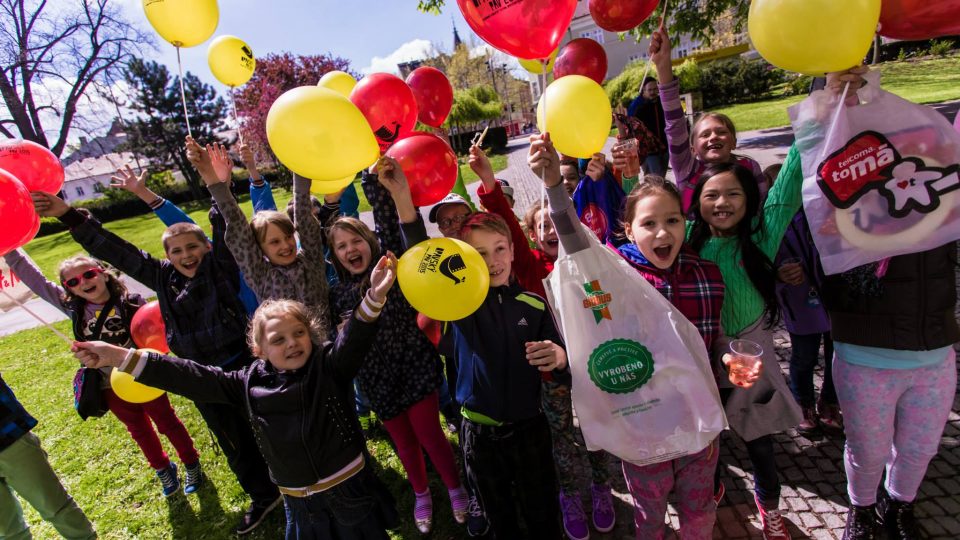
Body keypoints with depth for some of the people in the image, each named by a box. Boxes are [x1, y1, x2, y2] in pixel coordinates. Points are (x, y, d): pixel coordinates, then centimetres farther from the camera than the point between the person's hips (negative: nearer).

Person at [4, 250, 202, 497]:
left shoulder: (132, 302, -17)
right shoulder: (73, 308, -6)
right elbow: (34, 279, -3)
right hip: (111, 388, 4)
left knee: (167, 422, 14)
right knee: (139, 431, 22)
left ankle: (191, 464, 35)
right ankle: (163, 469, 45)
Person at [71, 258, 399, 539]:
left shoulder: (330, 367, -15)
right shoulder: (250, 384, -6)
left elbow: (353, 339, -32)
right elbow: (192, 378, -7)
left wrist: (374, 298, -51)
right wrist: (120, 357, -11)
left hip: (352, 490, -2)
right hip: (300, 503, 3)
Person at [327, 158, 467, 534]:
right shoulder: (337, 294, 2)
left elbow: (388, 225, -22)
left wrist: (376, 184, -33)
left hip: (414, 366, -3)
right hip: (377, 379, 4)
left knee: (429, 434, 4)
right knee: (403, 442, 17)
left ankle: (456, 489, 31)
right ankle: (422, 495, 43)